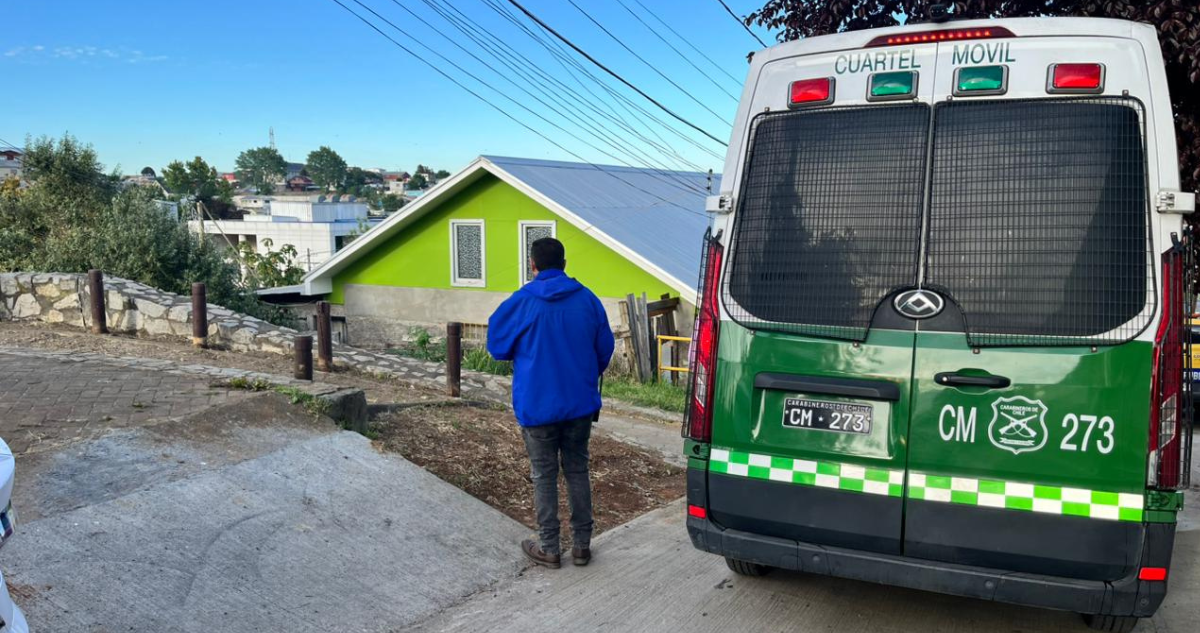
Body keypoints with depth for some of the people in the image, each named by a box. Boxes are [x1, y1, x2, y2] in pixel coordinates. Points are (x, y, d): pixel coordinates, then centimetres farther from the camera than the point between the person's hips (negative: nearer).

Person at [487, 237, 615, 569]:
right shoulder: (587, 300, -1)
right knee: (577, 471, 14)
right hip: (580, 405, 3)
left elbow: (496, 345, -1)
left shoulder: (522, 302, -11)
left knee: (544, 476, 8)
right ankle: (581, 545, 20)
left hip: (538, 406, -3)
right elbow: (605, 348, 7)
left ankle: (549, 549, 15)